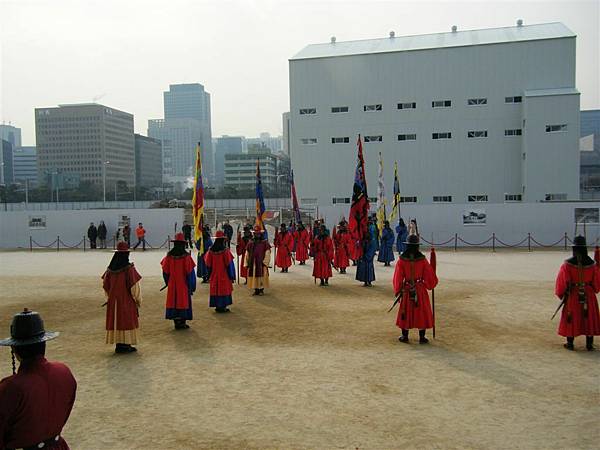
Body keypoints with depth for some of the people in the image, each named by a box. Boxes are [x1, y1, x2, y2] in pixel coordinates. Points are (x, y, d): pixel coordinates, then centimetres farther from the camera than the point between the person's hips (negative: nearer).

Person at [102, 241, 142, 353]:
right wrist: (138, 300, -3)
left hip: (113, 301, 6)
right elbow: (135, 286, -15)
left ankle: (118, 344, 18)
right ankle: (125, 345, 6)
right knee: (127, 321, 3)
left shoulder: (110, 269, 1)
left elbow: (105, 284, 10)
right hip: (126, 300, -6)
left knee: (116, 320, 13)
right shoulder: (129, 269, -17)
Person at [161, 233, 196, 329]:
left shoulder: (169, 256, -4)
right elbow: (190, 272, -11)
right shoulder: (186, 256, -14)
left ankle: (176, 322, 14)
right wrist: (192, 286, -3)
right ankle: (182, 322, 9)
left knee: (173, 302, 11)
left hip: (172, 285, 3)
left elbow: (165, 272, 2)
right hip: (183, 285, -3)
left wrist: (168, 283, 17)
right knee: (184, 302, 7)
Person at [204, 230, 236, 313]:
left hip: (214, 275, 4)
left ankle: (217, 306, 17)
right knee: (224, 289, 4)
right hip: (224, 275, -4)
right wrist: (232, 276, -5)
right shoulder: (225, 250, -16)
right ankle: (222, 307, 6)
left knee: (215, 289, 12)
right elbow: (229, 264, -13)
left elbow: (208, 263, 4)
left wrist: (210, 273, 16)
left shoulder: (211, 250, -3)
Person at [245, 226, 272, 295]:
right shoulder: (250, 243, 8)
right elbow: (247, 254, 9)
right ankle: (256, 290, 17)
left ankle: (261, 290, 14)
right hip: (252, 263, 3)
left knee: (261, 277, 0)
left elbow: (267, 253, -5)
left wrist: (265, 262, -11)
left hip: (261, 263, -3)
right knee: (254, 277, 6)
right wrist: (246, 263, 5)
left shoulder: (265, 242, -2)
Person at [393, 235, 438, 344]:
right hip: (420, 290, 0)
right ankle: (422, 337, 15)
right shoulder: (422, 259, -11)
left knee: (406, 312, 13)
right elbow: (429, 275, -4)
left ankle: (405, 336, 19)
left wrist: (398, 290, 6)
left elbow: (398, 277, -5)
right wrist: (430, 284, 16)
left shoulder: (402, 260, -10)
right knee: (422, 312, 11)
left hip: (406, 290, 1)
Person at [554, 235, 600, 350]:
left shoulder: (568, 264, -14)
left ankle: (570, 343, 13)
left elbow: (562, 281, -9)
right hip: (588, 296, 2)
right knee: (589, 318, 12)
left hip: (572, 295, -2)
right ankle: (589, 344, 17)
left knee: (571, 318, 8)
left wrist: (560, 294, 7)